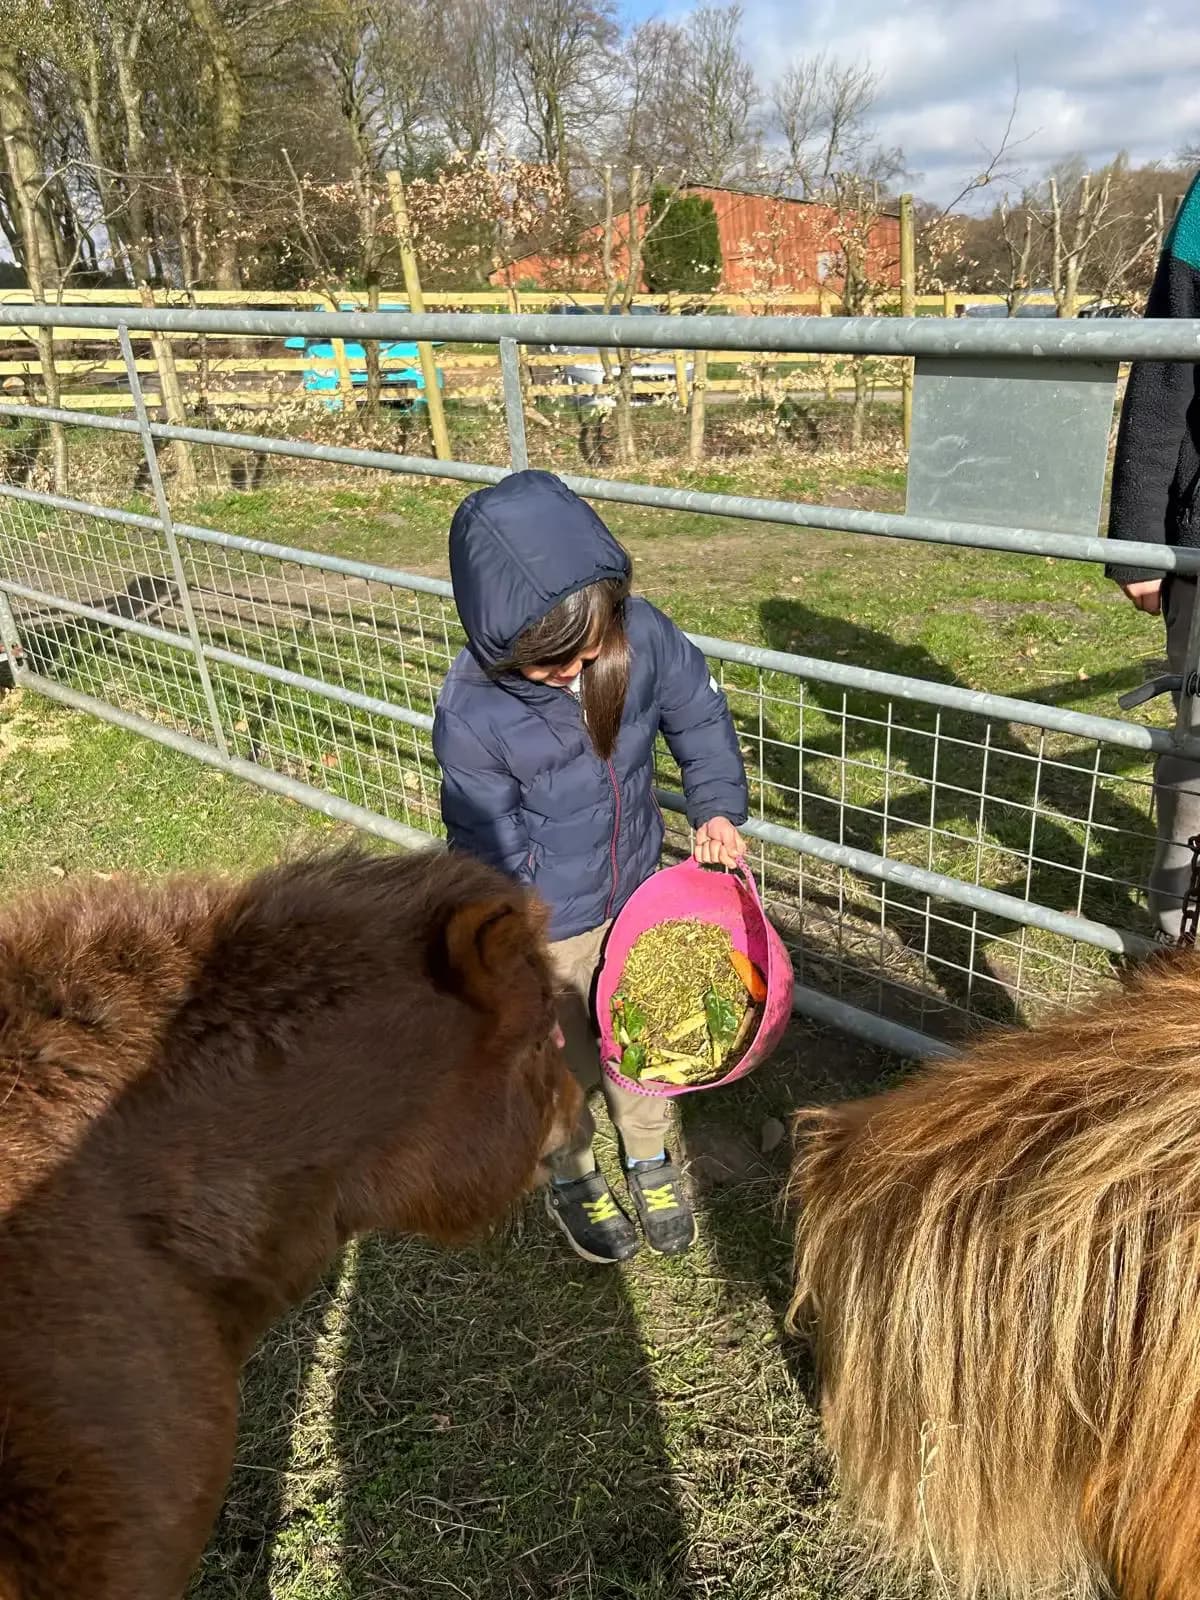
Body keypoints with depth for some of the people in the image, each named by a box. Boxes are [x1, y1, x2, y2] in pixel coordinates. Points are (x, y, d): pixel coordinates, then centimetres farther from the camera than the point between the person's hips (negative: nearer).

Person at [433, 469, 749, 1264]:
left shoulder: (642, 632, -21)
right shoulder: (472, 713, -30)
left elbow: (698, 713, -1)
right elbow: (495, 856, -21)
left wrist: (718, 807, -13)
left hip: (634, 896, 4)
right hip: (542, 930, -3)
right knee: (558, 1064, 22)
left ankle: (651, 1160, 54)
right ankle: (572, 1179, 52)